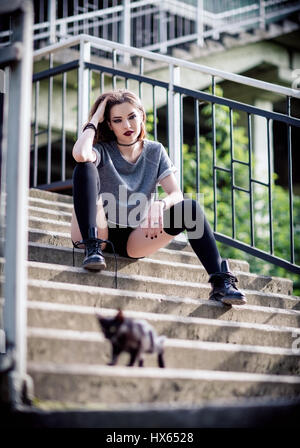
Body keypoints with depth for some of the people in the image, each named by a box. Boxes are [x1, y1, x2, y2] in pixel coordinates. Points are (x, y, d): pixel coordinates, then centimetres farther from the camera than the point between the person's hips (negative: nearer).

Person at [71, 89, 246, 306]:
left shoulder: (155, 151, 11)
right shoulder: (102, 150, 2)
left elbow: (176, 194, 0)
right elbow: (80, 154, -25)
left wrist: (160, 205, -24)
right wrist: (94, 121, -8)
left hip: (134, 239, 2)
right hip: (98, 232, -2)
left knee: (190, 207, -21)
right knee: (85, 168, -24)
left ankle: (220, 282, -27)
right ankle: (92, 248, -33)